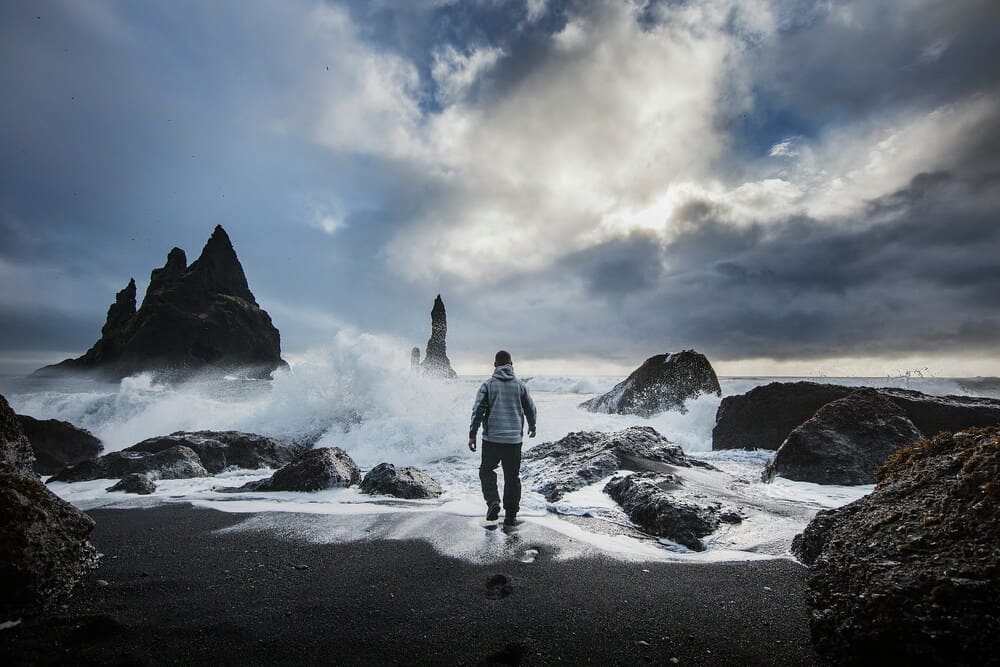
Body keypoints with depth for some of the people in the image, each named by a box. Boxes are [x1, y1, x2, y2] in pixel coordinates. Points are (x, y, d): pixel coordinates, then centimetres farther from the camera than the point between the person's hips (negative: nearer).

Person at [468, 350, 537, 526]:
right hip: (515, 439, 2)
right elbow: (531, 409, 12)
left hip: (492, 438, -2)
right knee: (512, 477, 11)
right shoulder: (520, 385, 4)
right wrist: (532, 427, 30)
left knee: (487, 471, 15)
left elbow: (478, 410, -8)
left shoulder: (488, 385, -2)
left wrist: (472, 434, -2)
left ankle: (493, 502, -4)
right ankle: (511, 515, 15)